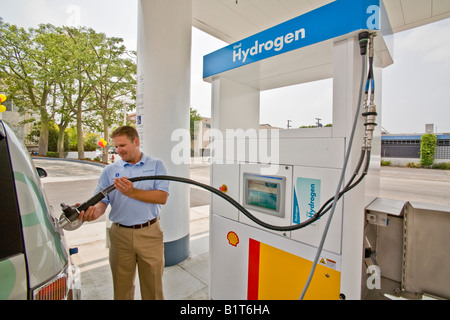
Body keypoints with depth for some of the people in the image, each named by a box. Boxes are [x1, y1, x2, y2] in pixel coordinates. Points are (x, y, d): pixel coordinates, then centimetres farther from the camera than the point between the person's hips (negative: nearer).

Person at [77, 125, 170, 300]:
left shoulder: (156, 165, 0)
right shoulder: (109, 170, 7)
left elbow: (162, 197, -11)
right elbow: (102, 201, 1)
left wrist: (132, 192, -20)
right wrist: (95, 211, -22)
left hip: (149, 234, -2)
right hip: (120, 235, 2)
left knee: (153, 287, 13)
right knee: (122, 287, 17)